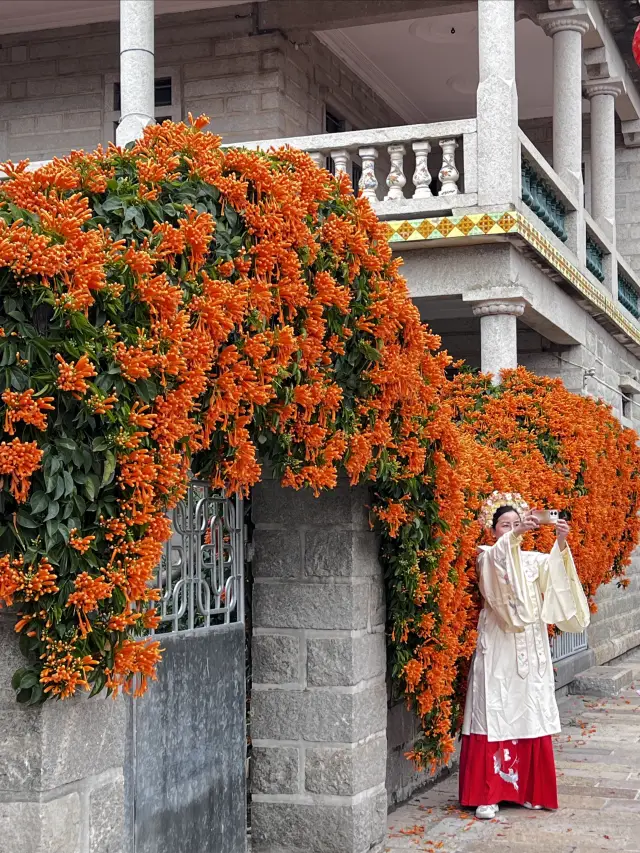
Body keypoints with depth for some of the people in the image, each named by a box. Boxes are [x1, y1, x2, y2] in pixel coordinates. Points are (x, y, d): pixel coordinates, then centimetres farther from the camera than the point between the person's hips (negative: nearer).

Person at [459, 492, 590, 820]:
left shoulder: (534, 560, 12)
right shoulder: (488, 557, 2)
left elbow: (556, 571, -8)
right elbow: (497, 558, -22)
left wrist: (561, 543, -25)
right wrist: (514, 535, -38)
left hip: (531, 648, 4)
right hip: (498, 648, -4)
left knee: (531, 718, 6)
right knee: (494, 716, -7)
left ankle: (529, 790, 15)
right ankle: (486, 793, -4)